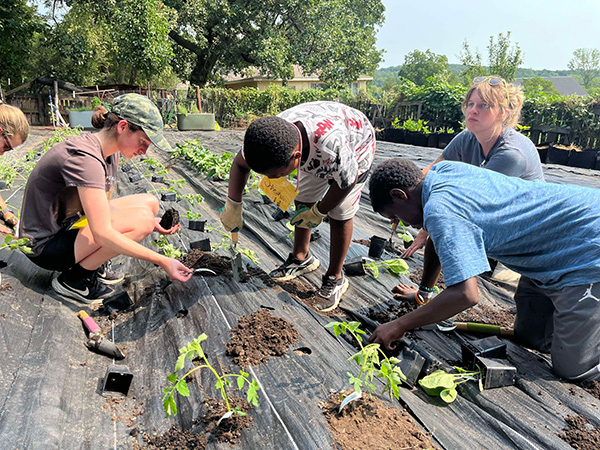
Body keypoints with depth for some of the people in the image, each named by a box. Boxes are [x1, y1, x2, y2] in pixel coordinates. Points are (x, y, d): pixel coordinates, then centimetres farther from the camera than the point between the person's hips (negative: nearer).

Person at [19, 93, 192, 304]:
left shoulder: (110, 152, 0)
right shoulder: (85, 158, -29)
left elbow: (104, 205, 4)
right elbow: (102, 234, -35)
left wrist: (151, 223, -9)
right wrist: (163, 261, -34)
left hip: (71, 225, 9)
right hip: (45, 245, -9)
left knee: (150, 202, 3)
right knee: (141, 218, -27)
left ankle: (95, 267, 4)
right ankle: (73, 279, -9)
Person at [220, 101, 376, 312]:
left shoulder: (329, 144, -49)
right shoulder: (270, 137, -31)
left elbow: (347, 181, -29)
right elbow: (240, 164, -11)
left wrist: (319, 212, -18)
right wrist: (233, 205, -14)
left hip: (355, 149, -5)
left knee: (339, 217, -7)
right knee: (303, 203, 9)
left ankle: (335, 278, 11)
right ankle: (302, 258, 30)